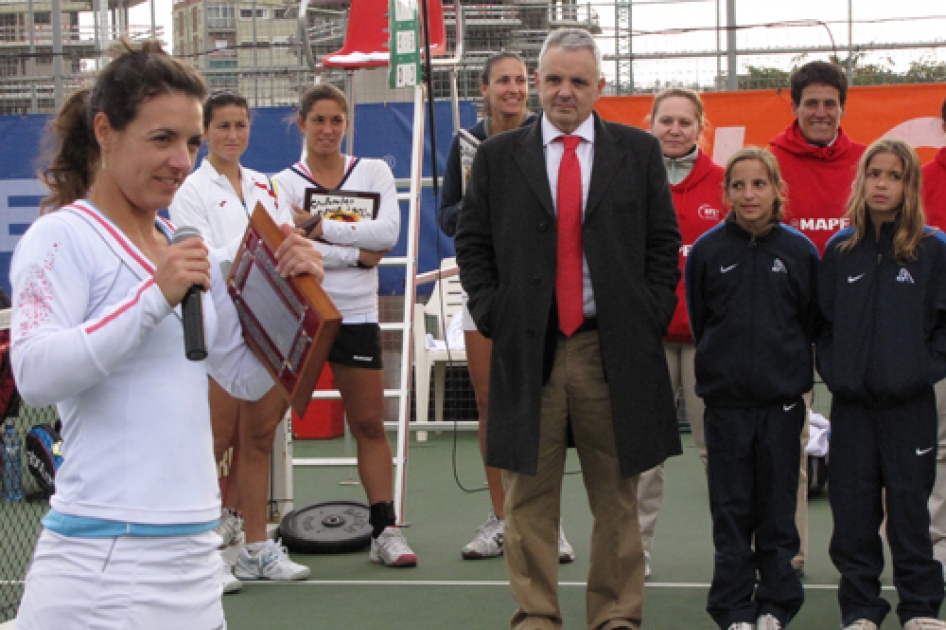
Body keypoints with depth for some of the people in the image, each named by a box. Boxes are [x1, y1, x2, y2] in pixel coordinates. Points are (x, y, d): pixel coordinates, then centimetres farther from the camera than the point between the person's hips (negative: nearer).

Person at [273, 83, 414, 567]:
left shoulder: (374, 172, 7)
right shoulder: (284, 182, 3)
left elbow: (388, 232, -9)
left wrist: (322, 228, -13)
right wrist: (356, 253, -12)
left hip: (357, 315, 1)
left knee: (370, 423, 2)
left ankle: (384, 529, 9)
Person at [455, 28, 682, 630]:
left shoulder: (639, 152, 7)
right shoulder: (499, 157, 8)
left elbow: (664, 243, 9)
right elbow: (472, 243, 10)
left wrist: (650, 319, -1)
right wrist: (492, 315, -1)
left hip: (613, 349, 0)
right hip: (527, 348, 0)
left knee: (617, 497, 6)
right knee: (529, 496, 4)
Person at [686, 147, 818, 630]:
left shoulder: (799, 250, 0)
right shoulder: (707, 250, -1)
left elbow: (811, 320, 9)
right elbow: (697, 319, 9)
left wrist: (791, 366, 7)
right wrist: (723, 363, 8)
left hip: (782, 399, 0)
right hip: (726, 400, 0)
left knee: (778, 508, 6)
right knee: (731, 509, 4)